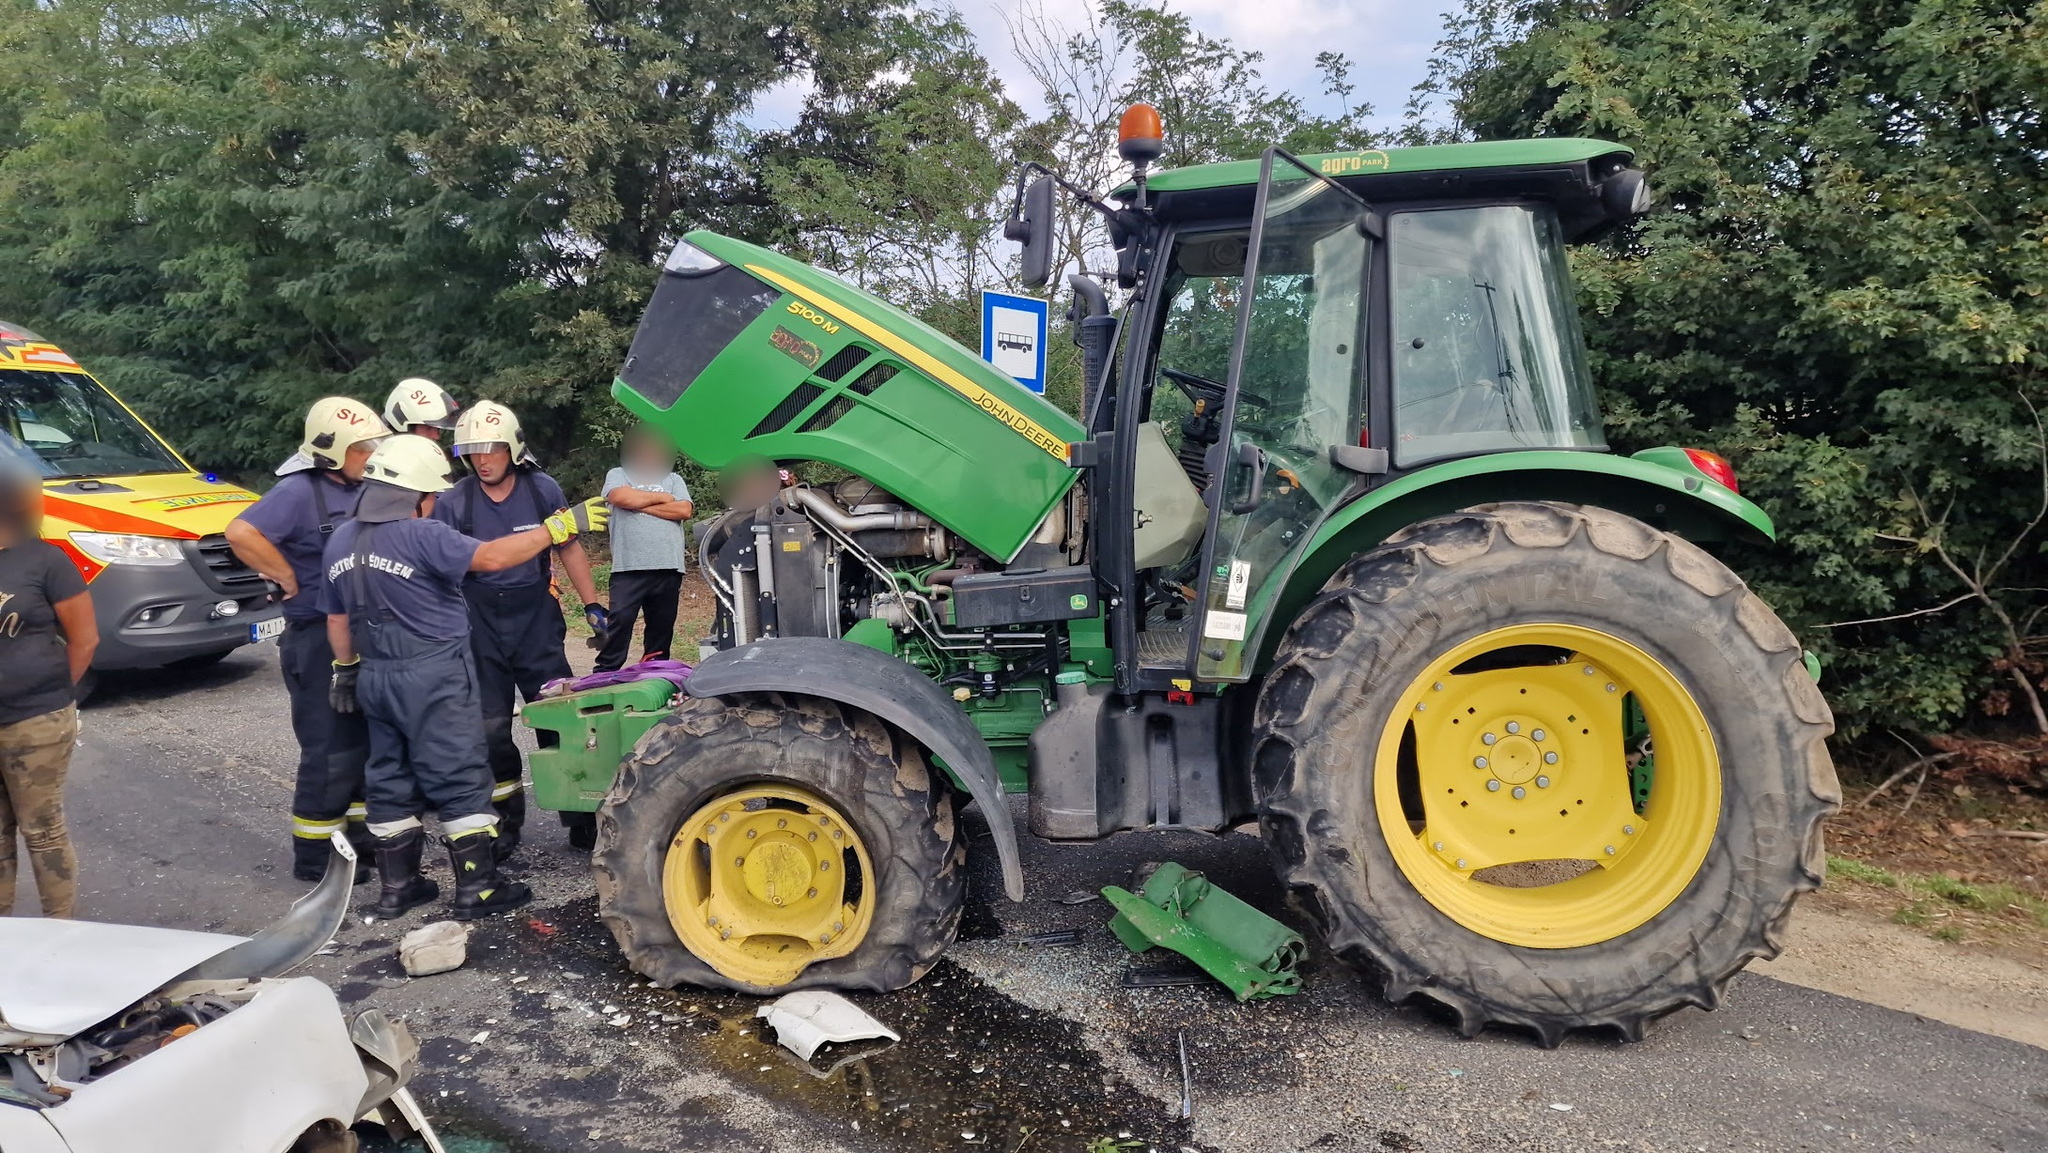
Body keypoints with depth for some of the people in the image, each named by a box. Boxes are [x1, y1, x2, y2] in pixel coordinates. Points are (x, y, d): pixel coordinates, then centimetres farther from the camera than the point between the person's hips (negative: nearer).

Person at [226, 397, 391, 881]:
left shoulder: (362, 491, 9)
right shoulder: (301, 491, -15)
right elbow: (241, 533, -29)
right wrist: (289, 578, -20)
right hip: (318, 639, -8)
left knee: (369, 741, 16)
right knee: (330, 750, -2)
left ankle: (357, 833, 30)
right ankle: (314, 854, 11)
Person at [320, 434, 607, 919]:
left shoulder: (340, 542, 8)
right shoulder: (420, 535, -18)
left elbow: (337, 617, 15)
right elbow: (492, 556, -24)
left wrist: (347, 670, 26)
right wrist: (558, 527, -19)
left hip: (376, 677, 8)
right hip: (434, 678, -8)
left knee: (391, 779, 15)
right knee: (461, 781, -1)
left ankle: (396, 887, 22)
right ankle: (477, 889, 3)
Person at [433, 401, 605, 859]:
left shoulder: (543, 490, -4)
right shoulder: (454, 502, -4)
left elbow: (569, 548, 7)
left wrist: (591, 604, 4)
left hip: (537, 620, -1)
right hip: (481, 627, 1)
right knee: (490, 727, 7)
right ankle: (506, 819, 22)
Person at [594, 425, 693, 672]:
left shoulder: (674, 480, 17)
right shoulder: (617, 475, 11)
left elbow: (684, 511, 0)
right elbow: (622, 498, -11)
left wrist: (641, 506, -3)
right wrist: (661, 497, 2)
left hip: (668, 568, 3)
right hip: (629, 567, -3)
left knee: (662, 626, 9)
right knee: (619, 623, -9)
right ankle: (605, 674, -4)